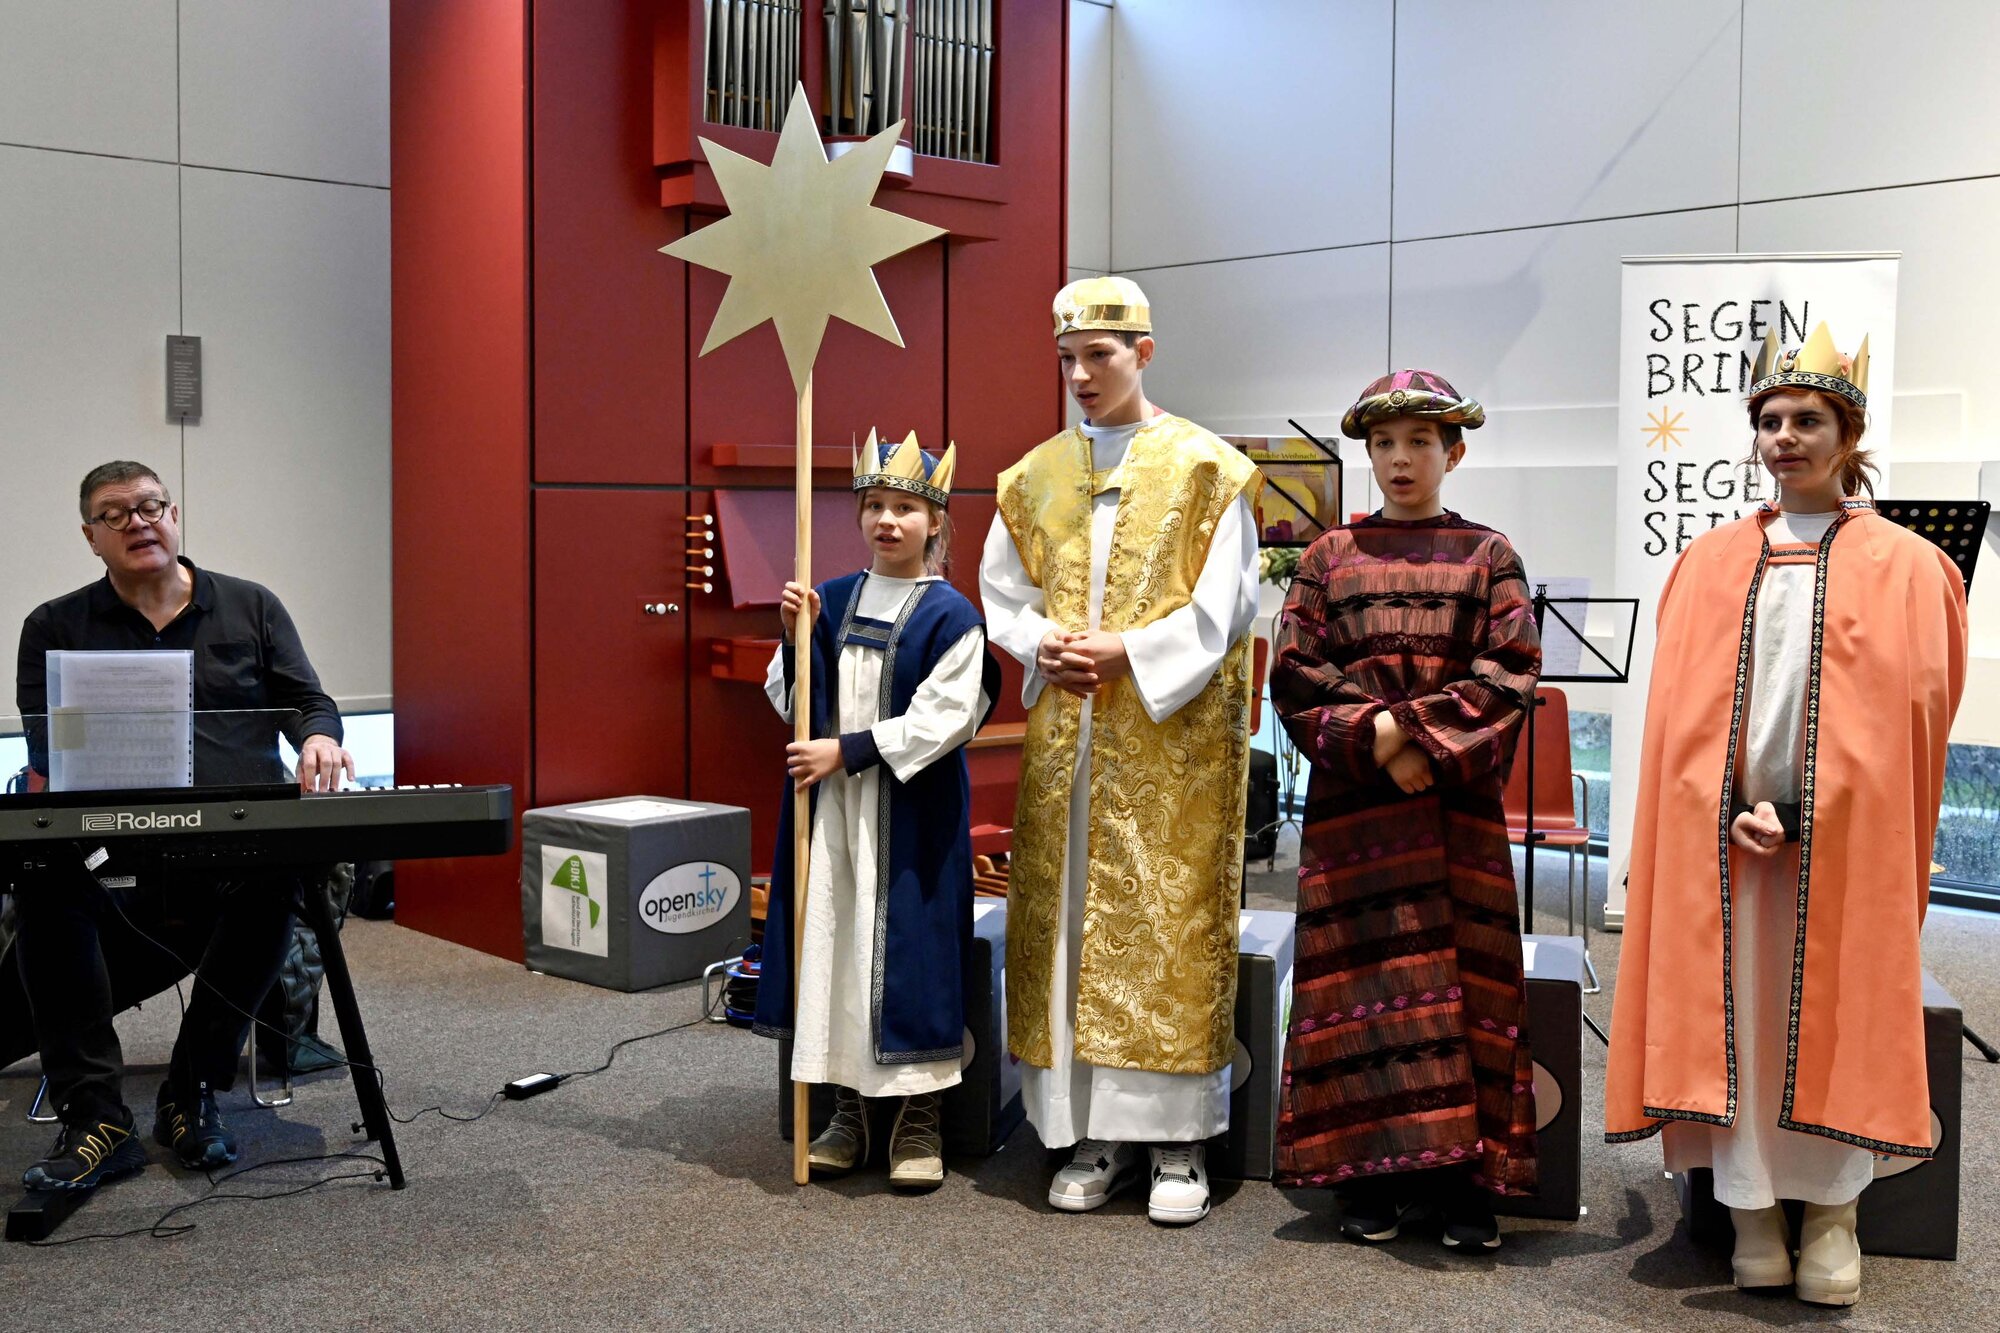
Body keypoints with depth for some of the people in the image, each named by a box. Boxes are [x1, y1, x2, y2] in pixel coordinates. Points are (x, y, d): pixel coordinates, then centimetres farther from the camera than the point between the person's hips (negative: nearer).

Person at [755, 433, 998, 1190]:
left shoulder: (950, 616, -6)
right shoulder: (831, 602, 7)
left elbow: (943, 719, -14)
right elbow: (789, 704, 9)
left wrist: (848, 751, -16)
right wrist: (796, 639, -9)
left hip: (911, 815, -5)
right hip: (829, 808, 5)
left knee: (905, 950, -1)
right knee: (832, 944, 8)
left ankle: (919, 1120, 13)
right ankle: (847, 1113, 21)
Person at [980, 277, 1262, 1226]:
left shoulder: (1204, 469, -2)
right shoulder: (1038, 476, 11)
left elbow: (1221, 609, -7)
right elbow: (1001, 591, 13)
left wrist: (1123, 651, -17)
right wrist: (1047, 645, -7)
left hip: (1171, 739, -4)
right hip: (1064, 739, 4)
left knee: (1167, 926, -3)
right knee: (1068, 925, 4)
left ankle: (1179, 1142, 6)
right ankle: (1098, 1133, 15)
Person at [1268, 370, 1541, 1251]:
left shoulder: (1487, 556, 7)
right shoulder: (1332, 557, 9)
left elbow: (1509, 673, -3)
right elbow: (1295, 674, 2)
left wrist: (1421, 734, -14)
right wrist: (1373, 737, -11)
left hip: (1457, 798, 0)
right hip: (1352, 799, 1)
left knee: (1462, 972, -1)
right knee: (1362, 974, 1)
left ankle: (1463, 1177, 4)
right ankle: (1367, 1170, 8)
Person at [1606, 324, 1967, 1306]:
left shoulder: (1904, 568, 4)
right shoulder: (1709, 563, 10)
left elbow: (1909, 712, -2)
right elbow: (1685, 712, 5)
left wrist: (1805, 815, -10)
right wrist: (1739, 809, -10)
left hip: (1845, 839, -1)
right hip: (1724, 834, 2)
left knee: (1835, 1013, 1)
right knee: (1733, 1012, 1)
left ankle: (1832, 1212, 13)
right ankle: (1752, 1210, 11)